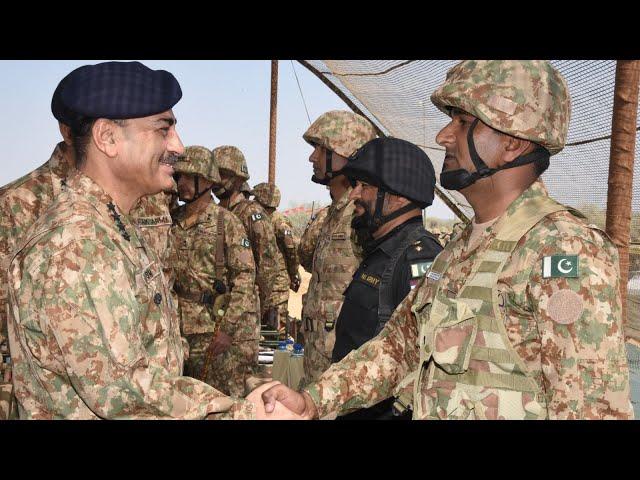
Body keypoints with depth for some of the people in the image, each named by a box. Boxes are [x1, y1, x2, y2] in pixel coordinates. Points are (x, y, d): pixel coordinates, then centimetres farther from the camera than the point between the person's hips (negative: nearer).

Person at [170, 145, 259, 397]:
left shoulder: (226, 221, -6)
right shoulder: (173, 224, 9)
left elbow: (245, 276, -10)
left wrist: (227, 328, -15)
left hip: (221, 325, -5)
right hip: (186, 328, 5)